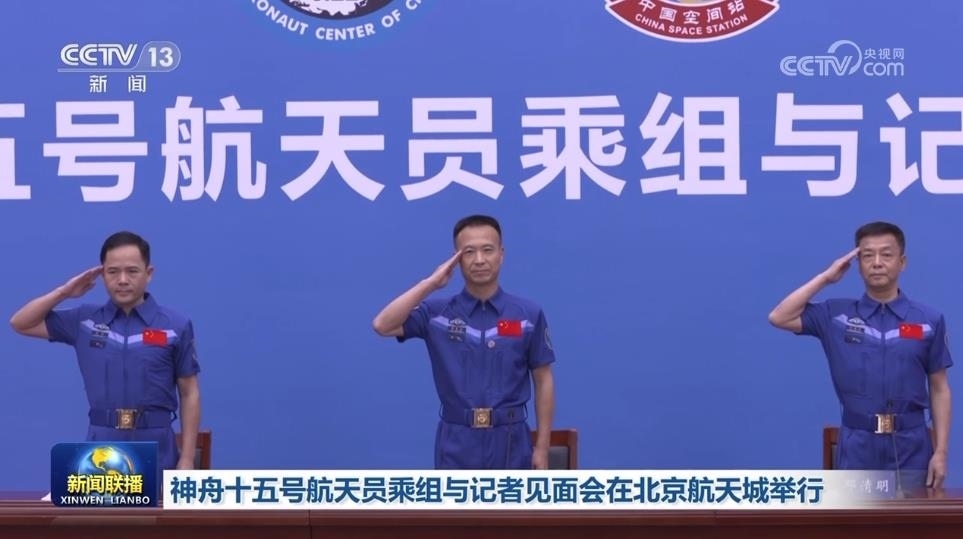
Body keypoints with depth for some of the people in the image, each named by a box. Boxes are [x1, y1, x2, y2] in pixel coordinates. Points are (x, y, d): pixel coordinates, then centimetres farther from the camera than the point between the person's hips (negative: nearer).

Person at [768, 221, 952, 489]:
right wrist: (826, 277, -3)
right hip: (858, 450, 0)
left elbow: (939, 389, 5)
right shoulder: (837, 315, 5)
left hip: (910, 449, 0)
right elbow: (779, 318, -2)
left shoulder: (929, 320, 3)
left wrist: (940, 452, -2)